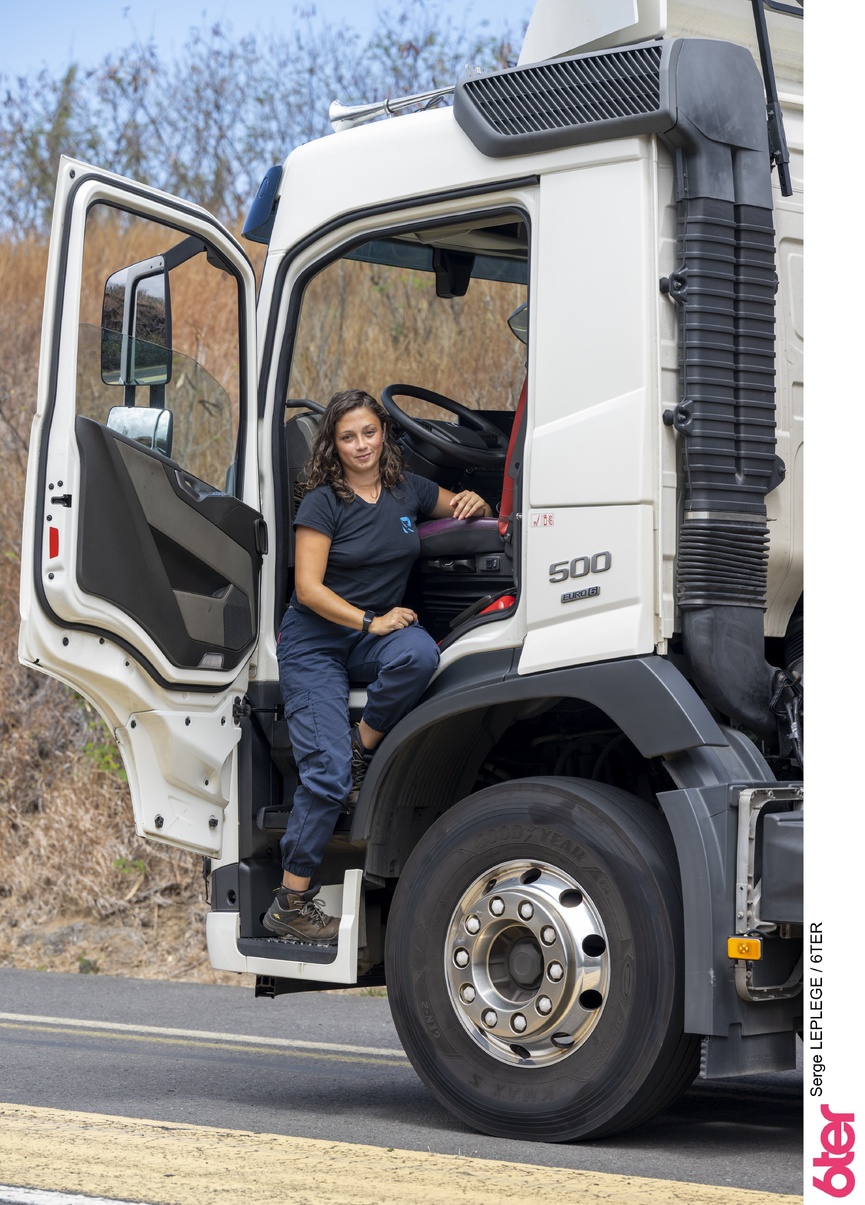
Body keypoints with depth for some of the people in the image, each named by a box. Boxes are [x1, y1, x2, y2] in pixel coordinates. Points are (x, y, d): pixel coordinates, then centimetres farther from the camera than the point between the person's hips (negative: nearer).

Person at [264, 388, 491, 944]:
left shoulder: (408, 490, 5)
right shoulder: (323, 503, -9)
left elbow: (460, 507, 23)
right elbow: (308, 589, -13)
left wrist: (474, 504, -2)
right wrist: (371, 621, -19)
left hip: (377, 631, 4)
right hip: (315, 643, -4)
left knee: (419, 653, -35)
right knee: (326, 772, -17)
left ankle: (363, 749, -11)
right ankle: (291, 902, -8)